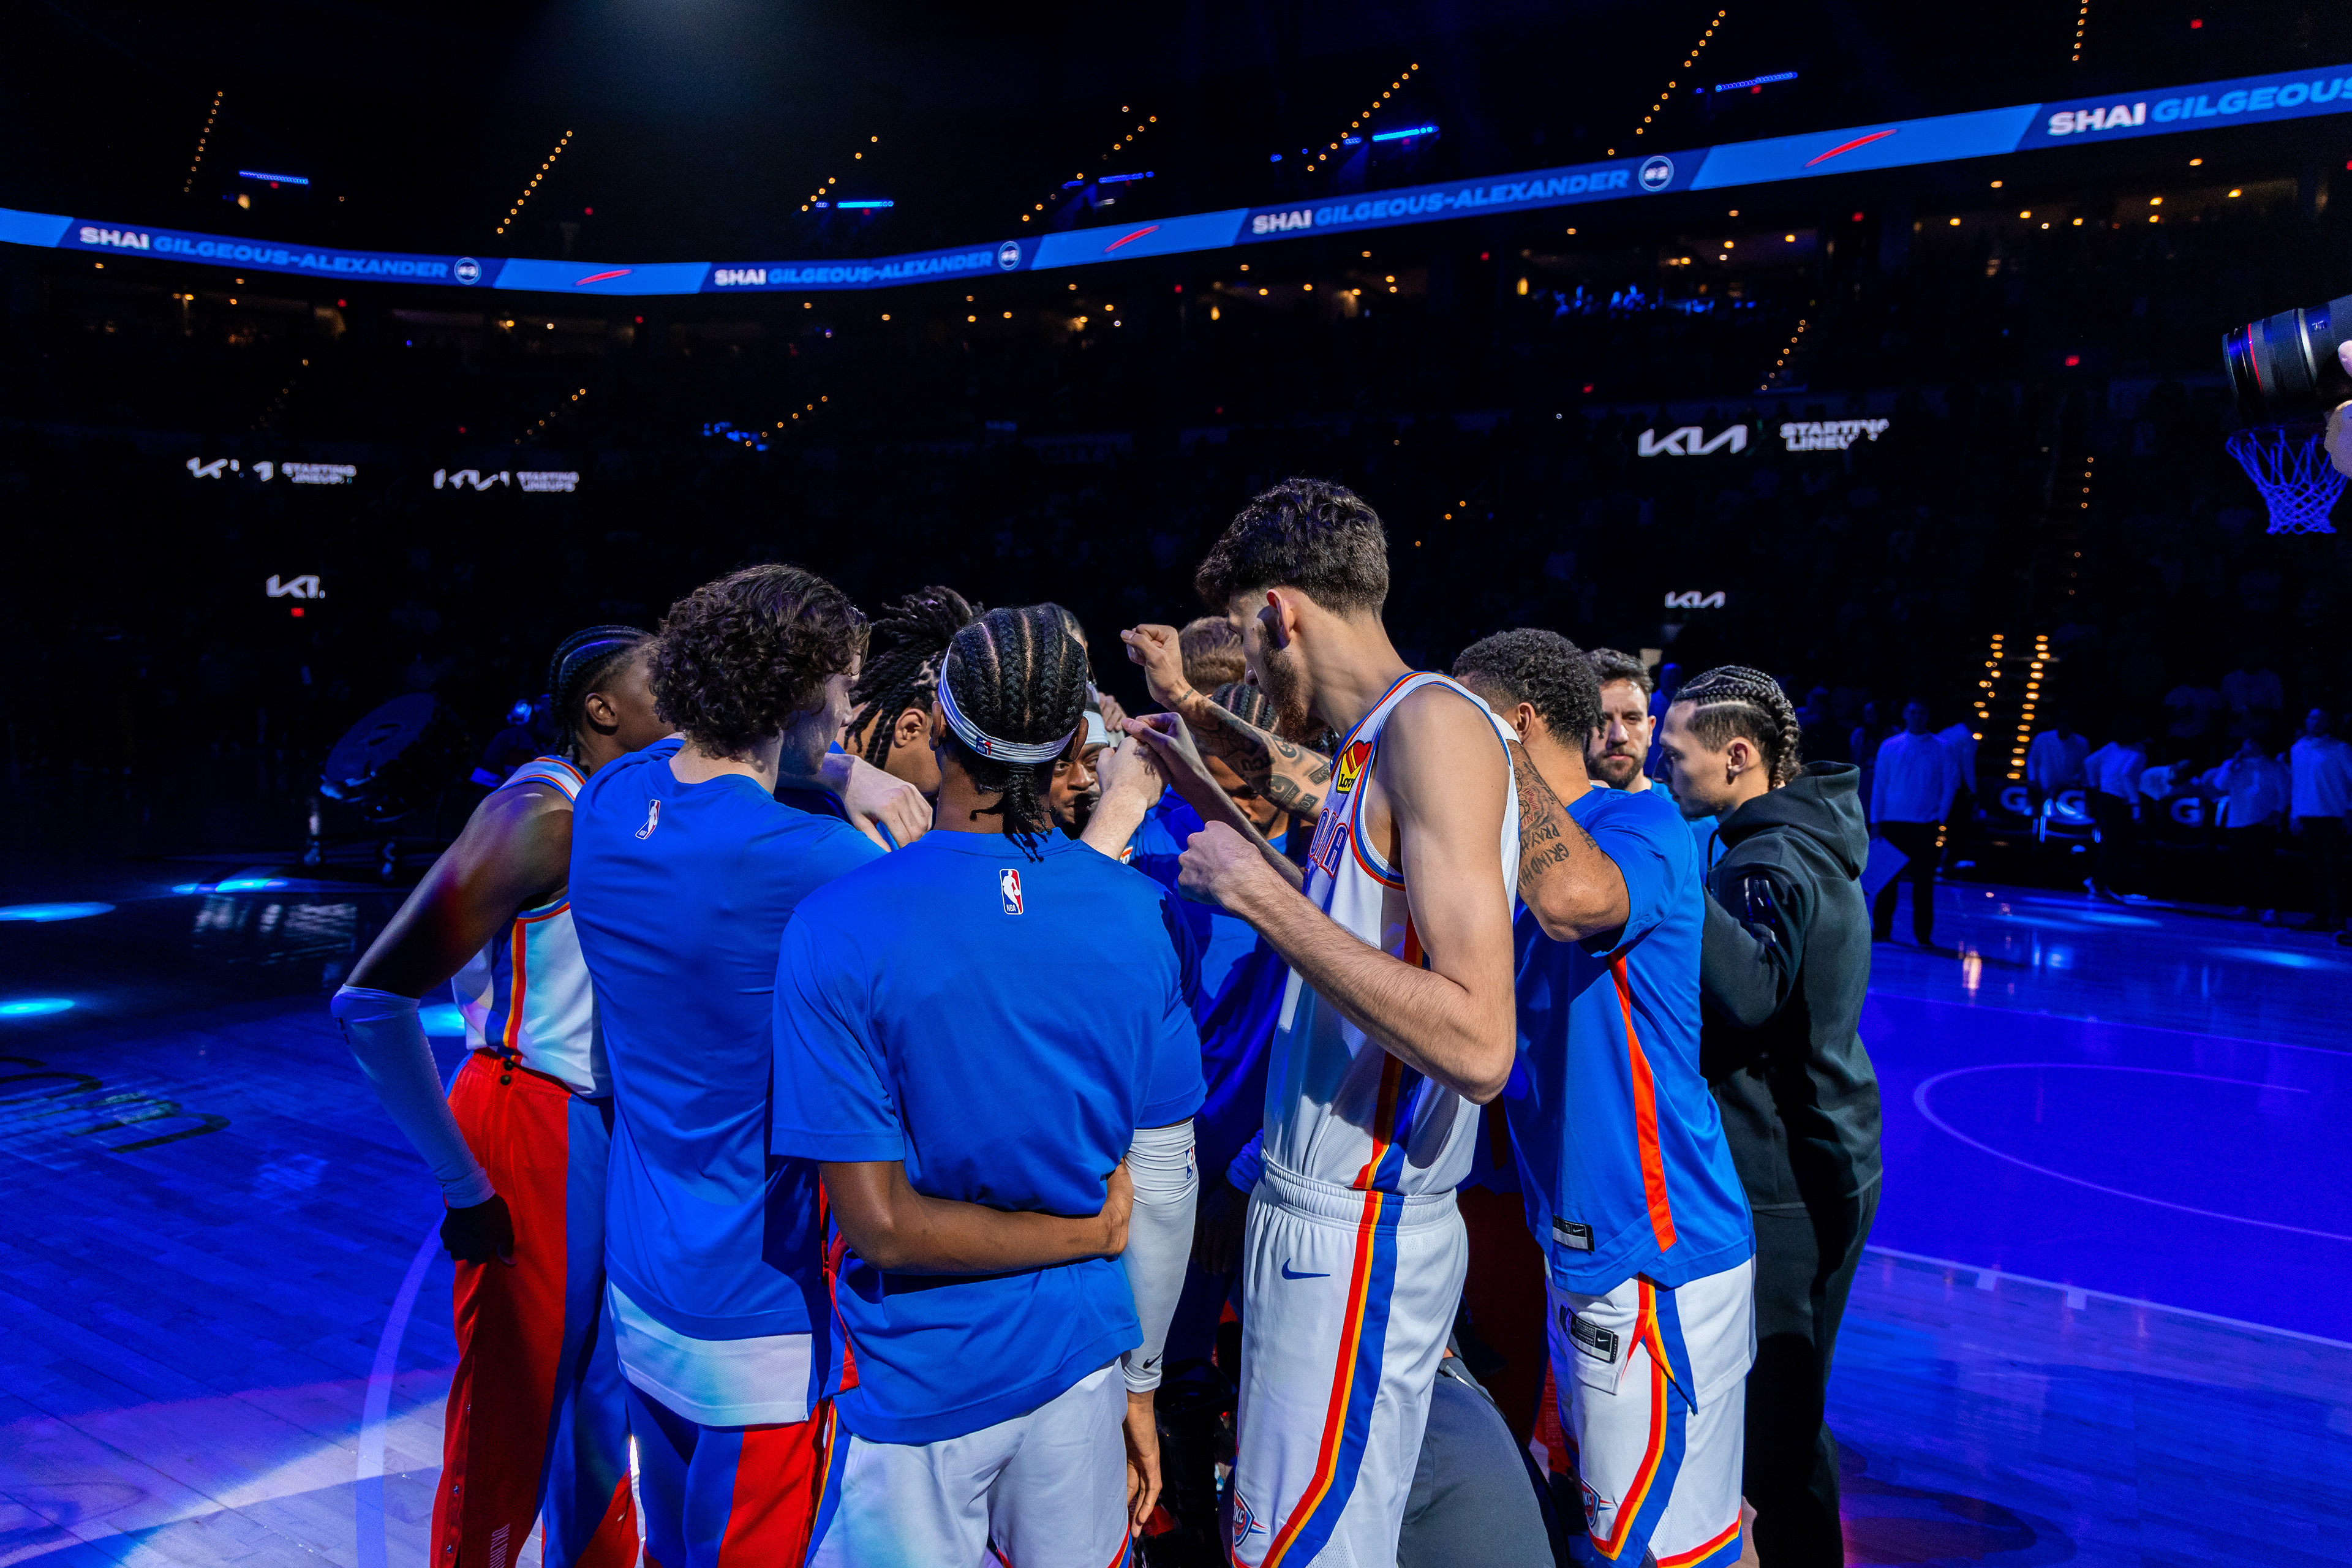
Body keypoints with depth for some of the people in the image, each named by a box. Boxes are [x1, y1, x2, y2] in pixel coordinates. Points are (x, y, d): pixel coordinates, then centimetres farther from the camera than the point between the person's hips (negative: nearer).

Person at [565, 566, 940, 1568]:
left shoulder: (611, 801, -1)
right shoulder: (802, 864, -25)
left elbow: (711, 760, 18)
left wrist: (844, 773, -1)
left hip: (637, 1285, 8)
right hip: (757, 1315, -7)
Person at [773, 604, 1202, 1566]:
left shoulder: (838, 928, -18)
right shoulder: (1142, 916, -9)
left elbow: (878, 1225, -19)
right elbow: (1164, 1184, -3)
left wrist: (1086, 1231, -7)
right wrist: (1140, 1381, 9)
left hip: (920, 1383, -3)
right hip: (1080, 1356, 3)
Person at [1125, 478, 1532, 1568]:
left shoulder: (1434, 722, -18)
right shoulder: (1373, 744, 11)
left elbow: (1477, 1048, -27)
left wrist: (1261, 894, -22)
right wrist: (1204, 790, 21)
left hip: (1359, 1243, -9)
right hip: (1317, 1217, 9)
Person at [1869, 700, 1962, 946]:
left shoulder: (1941, 749, 4)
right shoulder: (1889, 746, 6)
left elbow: (1950, 785, 5)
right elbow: (1879, 785, 6)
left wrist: (1940, 818, -4)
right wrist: (1876, 821, 2)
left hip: (1926, 824, -1)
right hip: (1893, 822, 1)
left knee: (1923, 881, 0)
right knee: (1887, 878, 2)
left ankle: (1923, 935, 7)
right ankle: (1882, 930, 9)